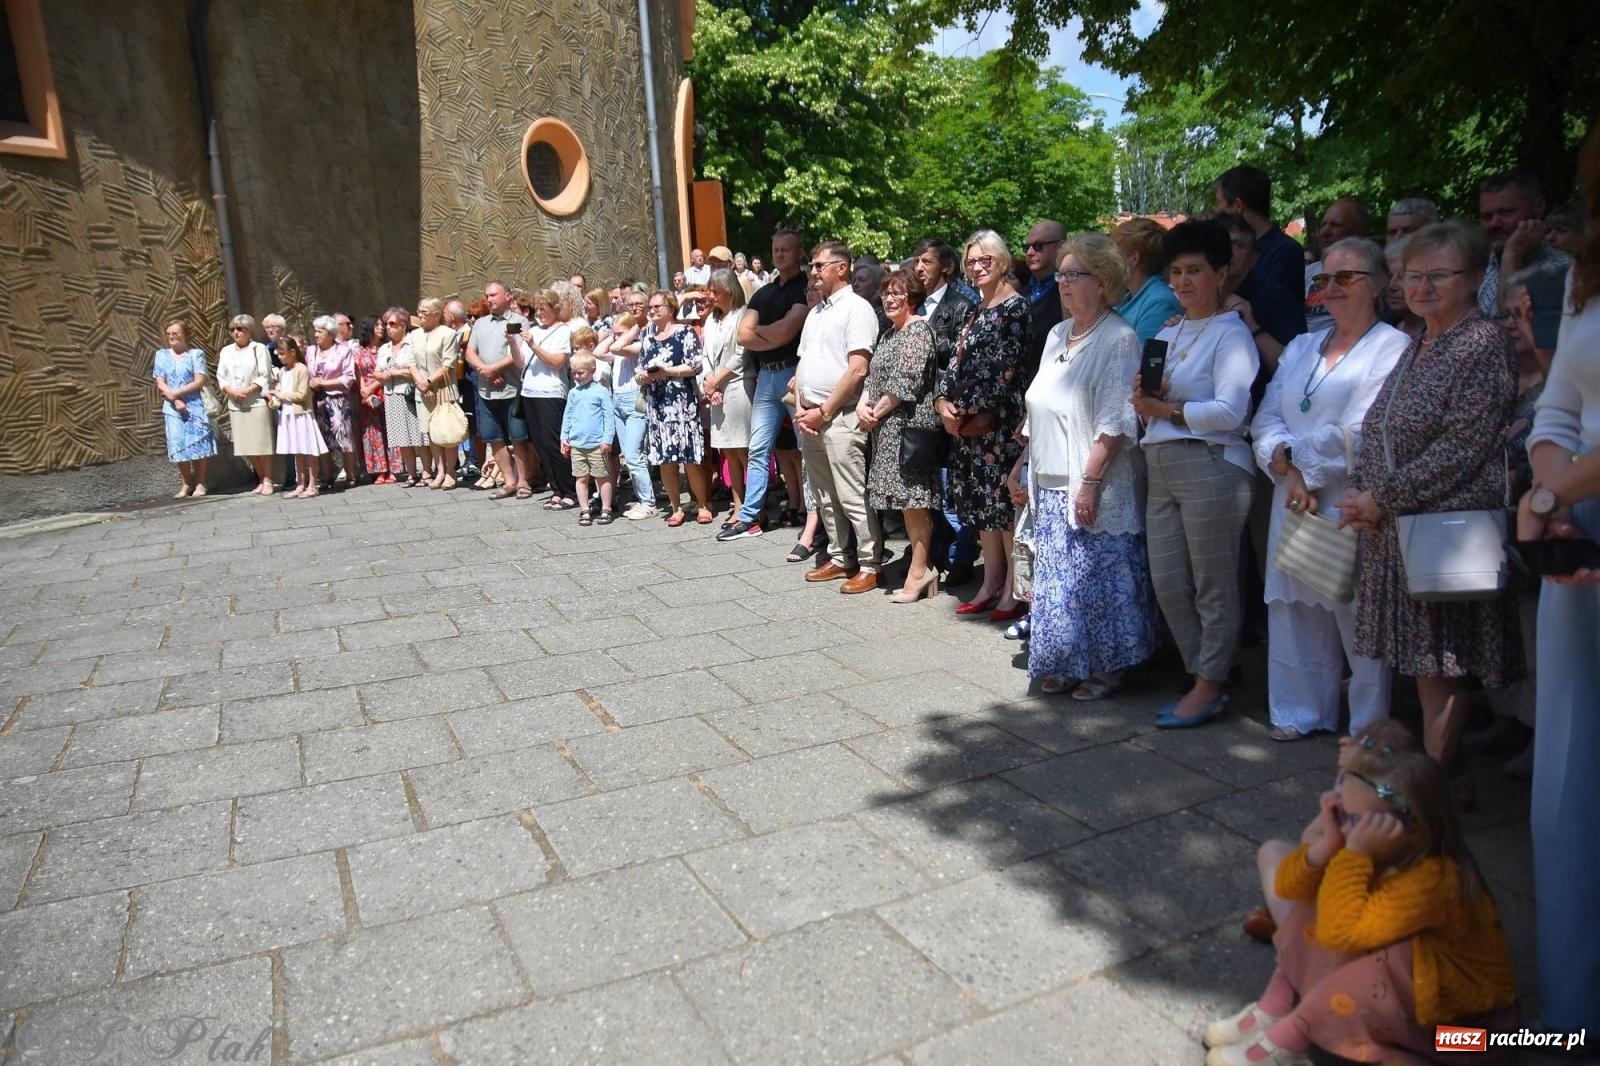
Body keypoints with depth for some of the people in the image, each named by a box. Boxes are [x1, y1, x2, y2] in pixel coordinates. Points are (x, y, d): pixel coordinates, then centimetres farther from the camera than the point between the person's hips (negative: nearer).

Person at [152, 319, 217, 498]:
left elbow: (200, 381, -6)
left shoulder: (196, 354, 2)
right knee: (179, 446, 0)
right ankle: (186, 484, 8)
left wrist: (176, 393, -12)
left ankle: (200, 484, 4)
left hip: (195, 406, -2)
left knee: (198, 445, -3)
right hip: (172, 408, 2)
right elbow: (160, 383, 3)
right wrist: (175, 400, -11)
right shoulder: (162, 355, 9)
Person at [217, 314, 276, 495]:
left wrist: (248, 391, -16)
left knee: (262, 445, -5)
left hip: (257, 402, -5)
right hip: (236, 404, 5)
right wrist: (232, 391, -8)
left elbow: (265, 377, -7)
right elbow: (221, 377, 11)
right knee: (247, 446, 5)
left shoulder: (259, 348, -1)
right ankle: (262, 481, 12)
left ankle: (268, 481, 2)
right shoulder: (226, 351, 13)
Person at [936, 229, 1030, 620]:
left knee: (1004, 500, -5)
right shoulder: (975, 310, 18)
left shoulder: (1017, 307, -7)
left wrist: (971, 410, -11)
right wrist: (945, 401, 0)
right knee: (981, 501, 11)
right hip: (966, 421, 8)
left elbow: (1004, 367, -14)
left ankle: (1013, 589, 4)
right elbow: (958, 360, 15)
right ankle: (990, 584, 19)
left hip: (999, 419, -8)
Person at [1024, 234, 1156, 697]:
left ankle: (1106, 668, 16)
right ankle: (1065, 663, 25)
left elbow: (1115, 423, -17)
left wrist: (1090, 481, -21)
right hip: (1051, 484, 8)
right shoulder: (1057, 336, 14)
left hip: (1092, 488, -7)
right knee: (1056, 579, 12)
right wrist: (1030, 472, 15)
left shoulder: (1118, 339, -10)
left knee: (1098, 577, 1)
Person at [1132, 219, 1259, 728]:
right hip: (1161, 470, 8)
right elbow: (1149, 401, 17)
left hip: (1210, 466, -8)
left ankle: (1208, 689, 10)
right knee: (1167, 582, 9)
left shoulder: (1231, 333, -4)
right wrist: (1144, 398, -5)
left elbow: (1230, 412, -15)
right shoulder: (1167, 334, 20)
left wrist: (1166, 409, -10)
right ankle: (1205, 679, 22)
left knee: (1213, 585, 0)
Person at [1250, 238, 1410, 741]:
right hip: (1293, 501, 6)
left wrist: (1295, 457, -5)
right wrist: (1289, 470, -9)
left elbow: (1357, 434, -13)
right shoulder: (1301, 347, 17)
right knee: (1296, 609, 10)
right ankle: (1302, 712, 22)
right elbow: (1265, 420, 8)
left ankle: (1369, 728, 12)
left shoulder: (1393, 348, -3)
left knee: (1357, 617, -1)